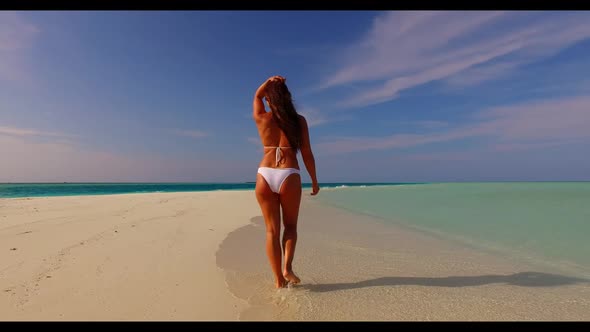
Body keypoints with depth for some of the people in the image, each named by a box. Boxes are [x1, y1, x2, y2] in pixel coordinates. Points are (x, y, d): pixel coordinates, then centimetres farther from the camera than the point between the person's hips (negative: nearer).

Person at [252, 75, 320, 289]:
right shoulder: (299, 120, 2)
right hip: (289, 176, -1)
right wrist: (314, 180, 11)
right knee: (290, 225, 20)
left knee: (272, 229, 10)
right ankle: (287, 267, 4)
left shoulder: (261, 118, 5)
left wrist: (268, 82, 11)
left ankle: (279, 279, 15)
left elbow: (257, 96, 27)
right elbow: (307, 154, 2)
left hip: (264, 175, 1)